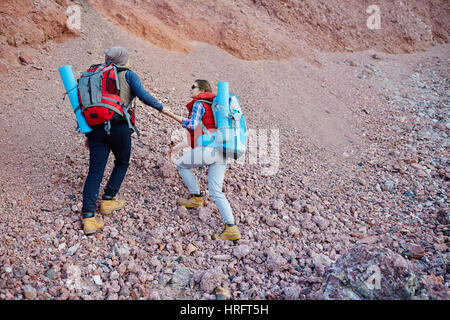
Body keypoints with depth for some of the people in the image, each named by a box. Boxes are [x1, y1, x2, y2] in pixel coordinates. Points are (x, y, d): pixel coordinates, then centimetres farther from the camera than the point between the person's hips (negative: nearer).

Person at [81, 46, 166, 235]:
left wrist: (88, 134, 21)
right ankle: (107, 201, 24)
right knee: (122, 163, 22)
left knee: (95, 172, 2)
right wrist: (161, 108, -1)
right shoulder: (128, 75, 8)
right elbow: (142, 94, -11)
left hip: (96, 129, 4)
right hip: (119, 128, -4)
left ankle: (88, 218, -6)